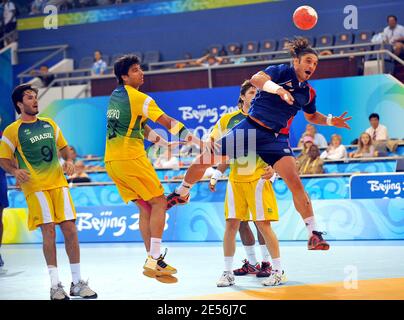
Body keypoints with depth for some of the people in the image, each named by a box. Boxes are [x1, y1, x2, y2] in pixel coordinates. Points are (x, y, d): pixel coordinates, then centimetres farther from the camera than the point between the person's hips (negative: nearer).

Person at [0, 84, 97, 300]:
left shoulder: (49, 124, 14)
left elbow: (63, 146, 24)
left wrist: (68, 161, 3)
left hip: (58, 182, 4)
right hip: (35, 186, -4)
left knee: (70, 229, -1)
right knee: (48, 231, -10)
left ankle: (77, 282, 7)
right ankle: (55, 285, -2)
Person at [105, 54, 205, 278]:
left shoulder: (115, 96, 17)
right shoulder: (138, 98, -10)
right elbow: (168, 122, -10)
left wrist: (165, 144, 23)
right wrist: (197, 141, -6)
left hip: (111, 160, 8)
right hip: (130, 158, -8)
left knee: (145, 207, 13)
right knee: (159, 203, -2)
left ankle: (152, 258, 11)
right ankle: (154, 261, -9)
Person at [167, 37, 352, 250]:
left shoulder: (308, 93, 10)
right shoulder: (282, 71, -5)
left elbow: (311, 116, 31)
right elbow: (257, 79, -26)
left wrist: (330, 121, 16)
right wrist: (278, 89, -42)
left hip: (276, 138, 3)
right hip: (251, 127, -2)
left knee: (295, 182, -16)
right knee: (206, 158, -2)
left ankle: (314, 234, -10)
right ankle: (181, 194, 27)